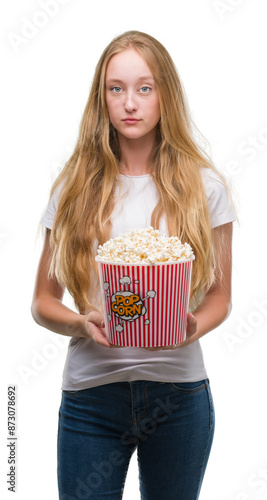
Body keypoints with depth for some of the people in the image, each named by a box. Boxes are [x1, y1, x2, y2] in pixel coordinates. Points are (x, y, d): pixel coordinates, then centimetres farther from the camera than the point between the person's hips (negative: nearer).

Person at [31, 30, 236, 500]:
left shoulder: (203, 186, 1)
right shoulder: (74, 188, 1)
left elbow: (219, 296, 7)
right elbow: (43, 301, 5)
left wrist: (191, 328, -14)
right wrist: (81, 323, -15)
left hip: (179, 389, 1)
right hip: (91, 394, 0)